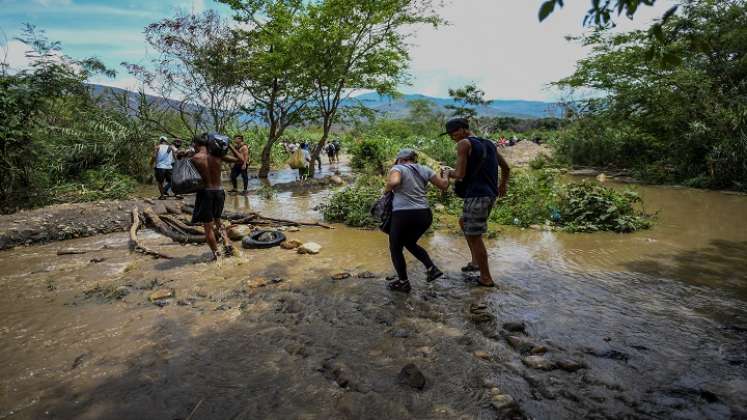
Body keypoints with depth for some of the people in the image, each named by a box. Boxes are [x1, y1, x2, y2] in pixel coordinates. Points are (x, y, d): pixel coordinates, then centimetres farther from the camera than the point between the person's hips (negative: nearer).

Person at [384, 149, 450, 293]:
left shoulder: (398, 168, -2)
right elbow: (444, 186, 12)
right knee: (410, 243, 29)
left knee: (395, 248, 16)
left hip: (403, 215, -6)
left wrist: (387, 189, -4)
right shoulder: (424, 170, 11)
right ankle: (432, 269, 19)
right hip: (425, 215, 6)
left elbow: (394, 182, -25)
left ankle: (403, 283, 23)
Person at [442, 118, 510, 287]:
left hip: (476, 196, -9)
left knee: (474, 236, 2)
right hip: (490, 195, 9)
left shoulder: (464, 143, -9)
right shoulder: (489, 143, 14)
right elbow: (506, 168, 22)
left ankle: (486, 278, 12)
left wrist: (450, 173, 8)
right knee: (464, 223, 26)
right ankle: (475, 261, 25)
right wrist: (502, 186, 39)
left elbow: (460, 174, -14)